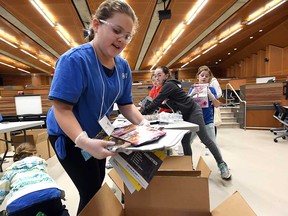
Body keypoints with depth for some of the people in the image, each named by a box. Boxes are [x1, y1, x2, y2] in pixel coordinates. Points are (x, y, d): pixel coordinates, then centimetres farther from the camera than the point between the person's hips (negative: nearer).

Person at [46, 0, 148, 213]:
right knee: (92, 193, -1)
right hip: (70, 136, -6)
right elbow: (62, 109, -29)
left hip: (98, 134, 7)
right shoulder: (75, 59, -26)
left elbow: (126, 104, -4)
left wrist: (143, 123, -21)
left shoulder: (123, 66, -6)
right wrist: (84, 141, -43)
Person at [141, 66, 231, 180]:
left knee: (205, 139, -3)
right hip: (186, 115, 10)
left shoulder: (168, 85, -17)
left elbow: (156, 102, -22)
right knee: (185, 141, 9)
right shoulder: (169, 84, 13)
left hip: (193, 112, -10)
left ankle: (222, 165, 11)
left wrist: (142, 113, -18)